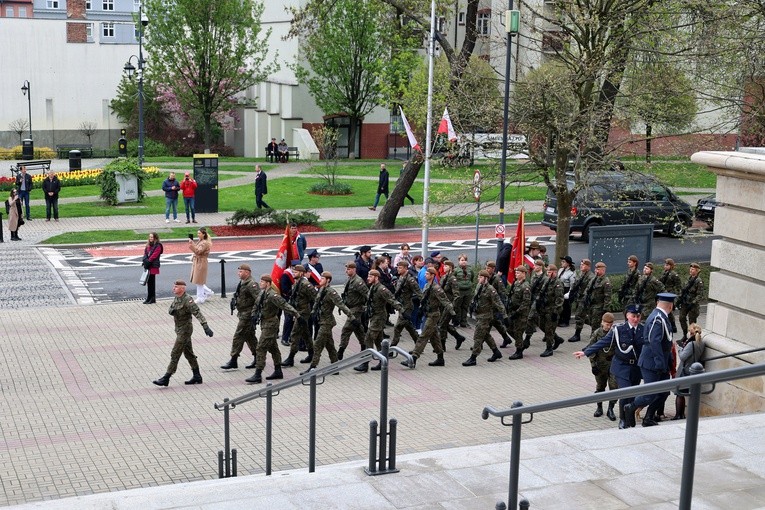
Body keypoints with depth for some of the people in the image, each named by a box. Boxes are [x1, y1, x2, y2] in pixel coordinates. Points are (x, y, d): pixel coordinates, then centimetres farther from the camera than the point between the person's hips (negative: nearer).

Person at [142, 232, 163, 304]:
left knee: (152, 282, -4)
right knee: (148, 282, 10)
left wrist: (148, 261, -16)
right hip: (148, 266, 7)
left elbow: (154, 255, -15)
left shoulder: (158, 246, -7)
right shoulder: (148, 245, 16)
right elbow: (145, 253, 10)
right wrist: (145, 260, -8)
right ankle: (149, 298, 16)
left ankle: (153, 299, 2)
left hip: (153, 266, -7)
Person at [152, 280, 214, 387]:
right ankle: (197, 377, 23)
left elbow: (197, 313, -28)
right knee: (188, 353, 15)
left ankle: (166, 379, -2)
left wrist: (205, 327, -36)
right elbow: (171, 310, 14)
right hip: (179, 329, 9)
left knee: (175, 354, -6)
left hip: (185, 330, -9)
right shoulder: (176, 299, 7)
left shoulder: (187, 300, -21)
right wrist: (172, 311, -12)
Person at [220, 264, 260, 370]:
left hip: (247, 315, -10)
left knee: (238, 337, -6)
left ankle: (233, 361, -1)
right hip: (243, 314, 10)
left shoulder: (251, 285, -19)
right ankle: (257, 358, 23)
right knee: (250, 337, 15)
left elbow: (259, 299, -26)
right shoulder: (242, 283, 11)